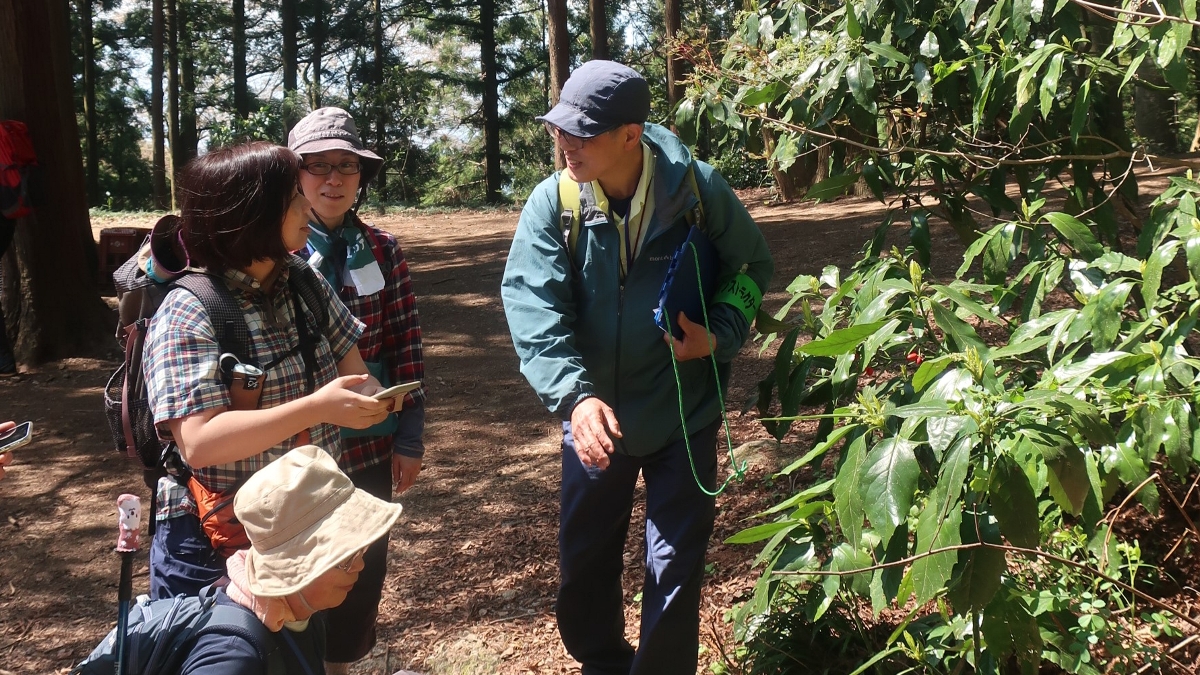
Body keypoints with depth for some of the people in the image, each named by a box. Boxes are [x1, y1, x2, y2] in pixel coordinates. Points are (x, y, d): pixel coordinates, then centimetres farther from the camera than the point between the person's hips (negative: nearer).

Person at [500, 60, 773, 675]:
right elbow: (533, 308, -21)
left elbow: (752, 268, 2)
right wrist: (575, 395, -35)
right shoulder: (552, 203, -13)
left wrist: (719, 336, -16)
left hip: (683, 413, -2)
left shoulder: (699, 190, -15)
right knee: (583, 559, 17)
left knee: (675, 570, 7)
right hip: (594, 416, 2)